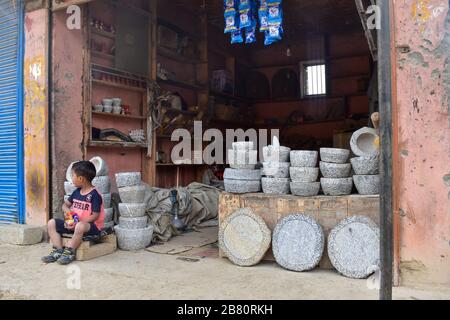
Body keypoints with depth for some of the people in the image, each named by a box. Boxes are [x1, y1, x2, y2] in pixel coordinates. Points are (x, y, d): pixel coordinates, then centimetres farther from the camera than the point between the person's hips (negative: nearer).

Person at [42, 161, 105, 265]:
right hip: (73, 222, 9)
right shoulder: (77, 192, 10)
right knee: (52, 223, -2)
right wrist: (67, 210, -3)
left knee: (80, 227, -41)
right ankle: (58, 251, -10)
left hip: (91, 225, -8)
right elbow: (65, 204, 21)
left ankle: (69, 252, -23)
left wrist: (78, 223, -25)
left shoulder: (94, 194, -15)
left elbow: (95, 216, -19)